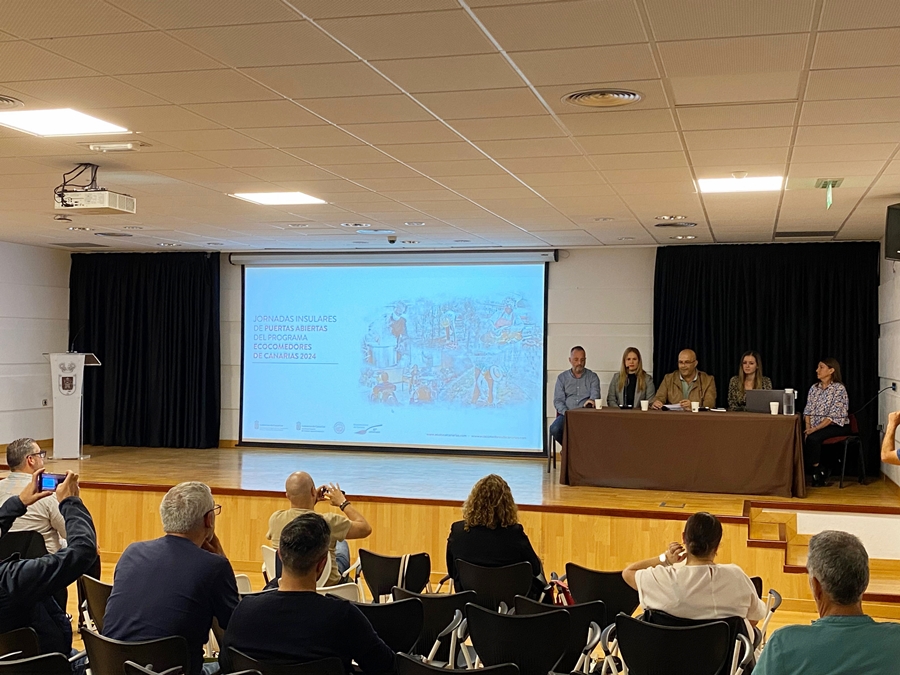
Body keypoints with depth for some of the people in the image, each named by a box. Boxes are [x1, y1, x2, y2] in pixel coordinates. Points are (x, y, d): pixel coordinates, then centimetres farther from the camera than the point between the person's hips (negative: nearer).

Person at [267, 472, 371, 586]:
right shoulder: (328, 522, -31)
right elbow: (366, 528, -17)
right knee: (341, 544, 28)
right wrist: (343, 502, -5)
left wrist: (312, 501, 8)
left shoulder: (275, 520, -19)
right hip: (326, 585, -3)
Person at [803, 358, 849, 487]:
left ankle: (815, 470, -9)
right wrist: (808, 427, -10)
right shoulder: (814, 388, 11)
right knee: (800, 437, -23)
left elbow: (834, 415, -15)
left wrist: (815, 429, -22)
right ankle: (822, 468, -5)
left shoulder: (839, 389, -8)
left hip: (835, 426, -6)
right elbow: (808, 411, 8)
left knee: (813, 438, -32)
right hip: (816, 427, 6)